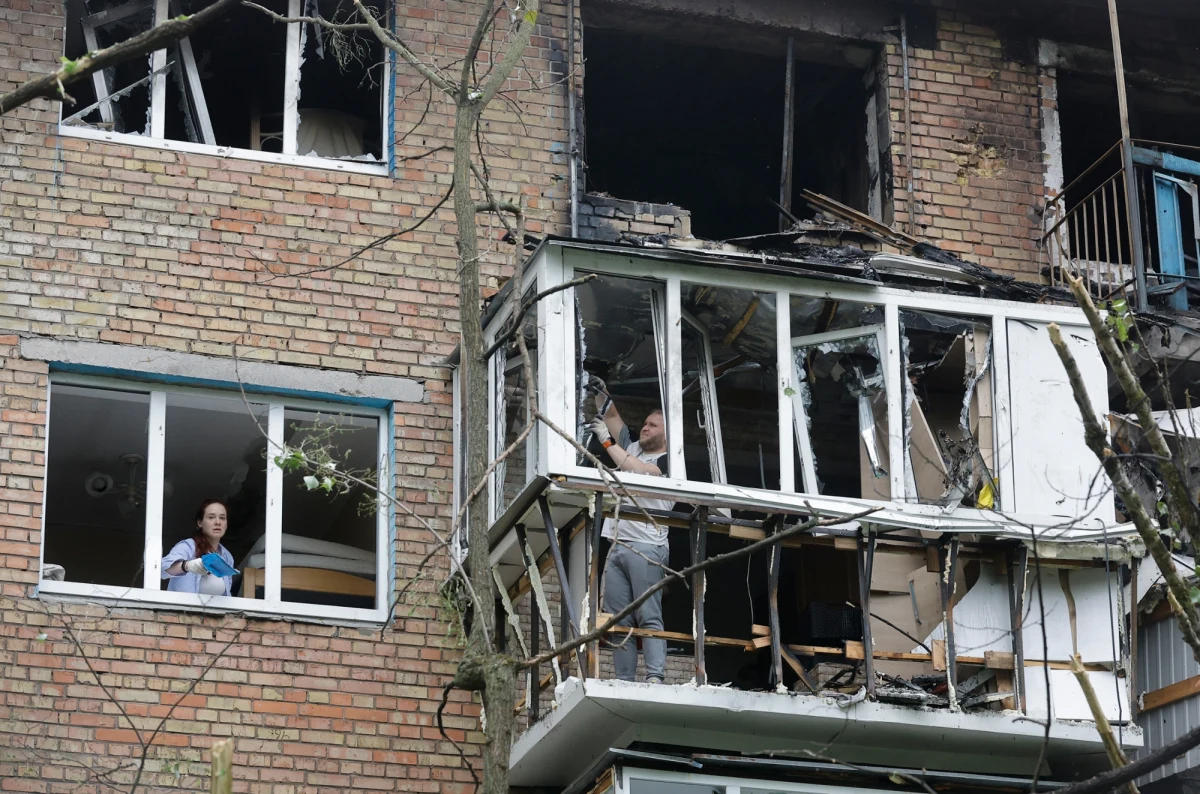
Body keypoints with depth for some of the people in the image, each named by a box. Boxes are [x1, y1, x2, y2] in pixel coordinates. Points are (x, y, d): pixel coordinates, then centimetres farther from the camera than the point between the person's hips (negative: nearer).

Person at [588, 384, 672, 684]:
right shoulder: (632, 448, 24)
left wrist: (607, 442, -9)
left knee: (649, 617, -14)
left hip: (646, 547, -7)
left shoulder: (668, 461, 2)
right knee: (619, 621, -1)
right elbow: (611, 415, 26)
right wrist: (600, 391, 11)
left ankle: (655, 679, -21)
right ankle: (625, 682, -4)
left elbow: (638, 471, -14)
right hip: (616, 546, 7)